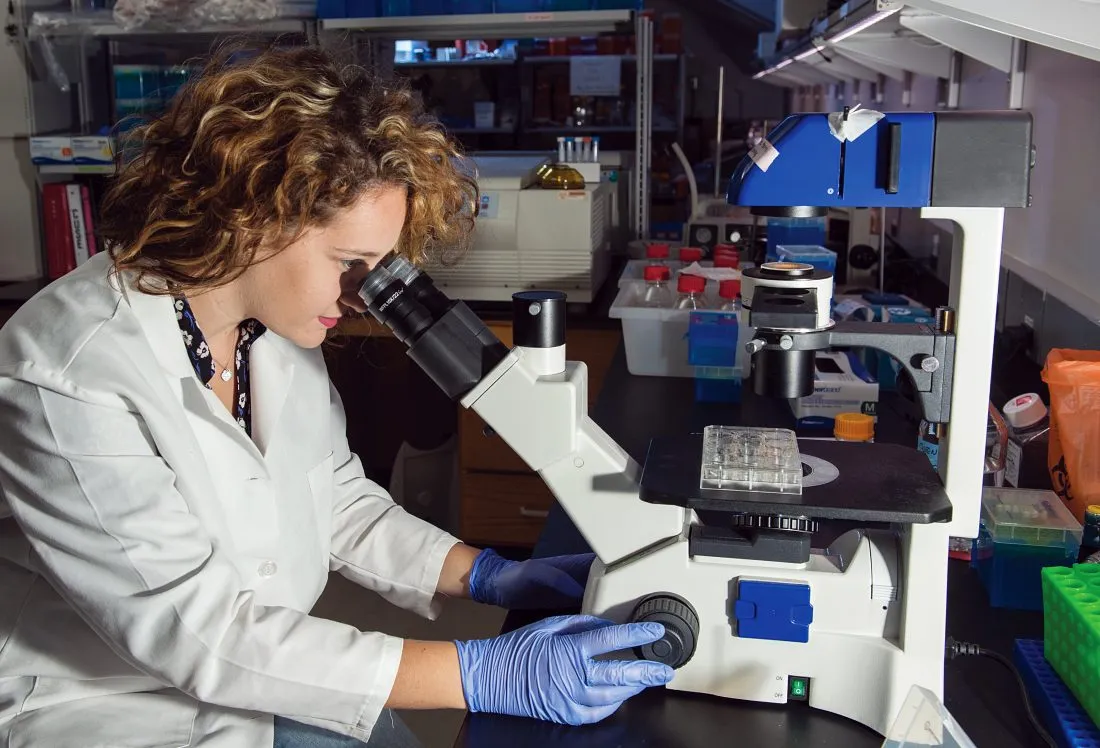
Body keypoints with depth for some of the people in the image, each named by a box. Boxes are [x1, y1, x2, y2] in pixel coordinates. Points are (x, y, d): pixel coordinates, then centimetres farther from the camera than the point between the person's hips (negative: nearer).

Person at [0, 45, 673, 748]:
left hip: (266, 679, 6)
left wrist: (488, 576, -6)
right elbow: (200, 634, -26)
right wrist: (483, 675, -28)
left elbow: (337, 496, 7)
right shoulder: (71, 381, -25)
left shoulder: (272, 324, -4)